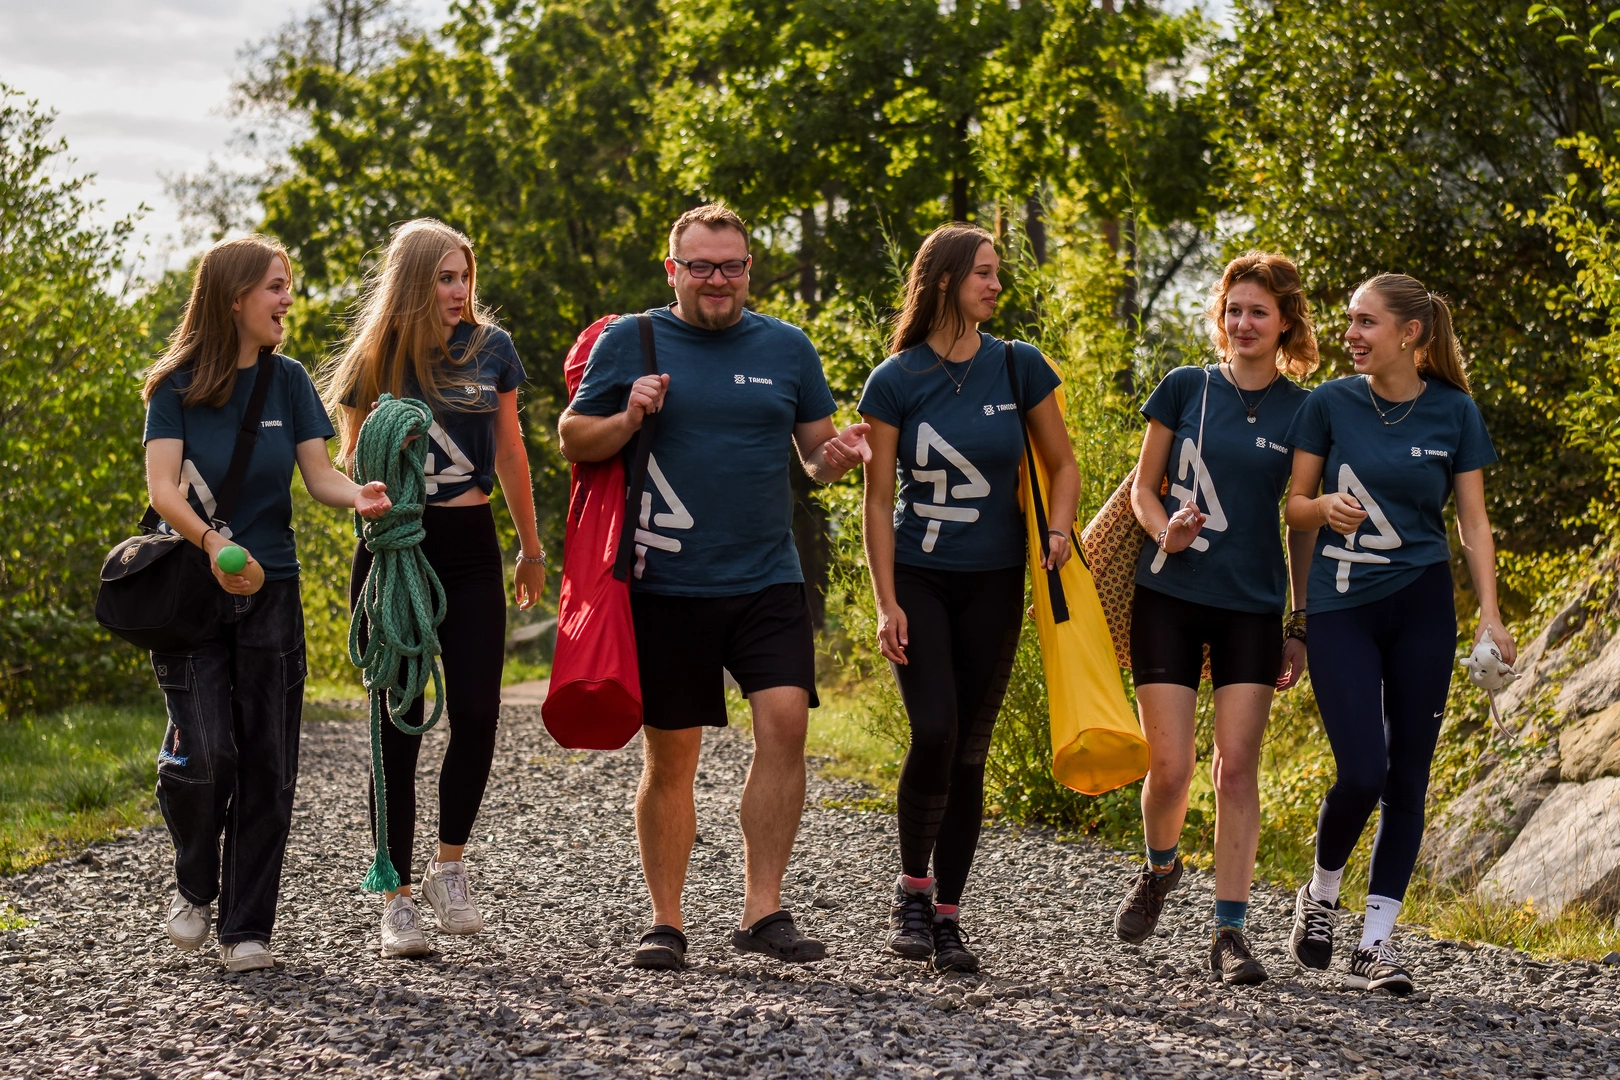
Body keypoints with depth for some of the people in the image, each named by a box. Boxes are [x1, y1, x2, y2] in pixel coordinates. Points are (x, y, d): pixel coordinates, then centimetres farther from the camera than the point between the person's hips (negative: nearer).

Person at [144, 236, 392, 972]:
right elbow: (162, 486, -12)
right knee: (203, 752, -14)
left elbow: (318, 473, 1)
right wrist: (211, 541, -30)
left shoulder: (287, 381, 6)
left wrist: (357, 495, -22)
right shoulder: (179, 385, -3)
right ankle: (195, 884, 14)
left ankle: (247, 927, 10)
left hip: (269, 587, 3)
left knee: (265, 762, 1)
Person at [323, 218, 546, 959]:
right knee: (399, 723, -1)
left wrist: (531, 549, 18)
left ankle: (449, 868, 12)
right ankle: (397, 898, 5)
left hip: (470, 550, 1)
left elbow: (509, 454, 13)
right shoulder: (375, 361, 1)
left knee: (477, 712, -8)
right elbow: (354, 470, 8)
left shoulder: (489, 348, 4)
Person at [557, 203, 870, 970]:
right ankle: (665, 920, 16)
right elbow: (572, 439, 7)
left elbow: (816, 450, 15)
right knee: (670, 755, 4)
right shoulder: (630, 342, 3)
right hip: (666, 586, -1)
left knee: (785, 720, -15)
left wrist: (837, 455, -8)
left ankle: (762, 911, -7)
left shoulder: (785, 347, 9)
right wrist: (628, 420, -12)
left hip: (767, 581, 1)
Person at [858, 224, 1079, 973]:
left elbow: (1063, 464, 11)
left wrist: (1058, 531, -8)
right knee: (934, 732, -17)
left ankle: (946, 916, 11)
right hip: (918, 578, -2)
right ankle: (911, 889, 4)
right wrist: (886, 601, -9)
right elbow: (877, 498, -3)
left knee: (969, 751, 3)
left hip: (993, 582, 2)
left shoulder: (1018, 368, 0)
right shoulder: (895, 381, -5)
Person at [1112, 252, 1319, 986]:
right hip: (1170, 596, 0)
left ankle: (1230, 930, 1)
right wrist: (1164, 530, -14)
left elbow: (1304, 526, 8)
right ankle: (1160, 868, 29)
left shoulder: (1302, 412, 3)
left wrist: (1300, 626, 5)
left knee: (1237, 768, -5)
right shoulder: (1185, 389, 2)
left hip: (1252, 607, 0)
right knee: (1170, 766, -3)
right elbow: (1143, 487, 9)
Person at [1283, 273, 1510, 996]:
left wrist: (1489, 612, -7)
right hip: (1340, 608, -1)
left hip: (1422, 607, 1)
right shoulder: (1331, 404, 0)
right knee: (1362, 770, -12)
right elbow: (1293, 505, 5)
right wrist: (1327, 507, -18)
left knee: (1407, 778, 1)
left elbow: (1473, 521, 4)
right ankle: (1321, 894, 16)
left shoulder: (1454, 412, 1)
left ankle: (1375, 943, 9)